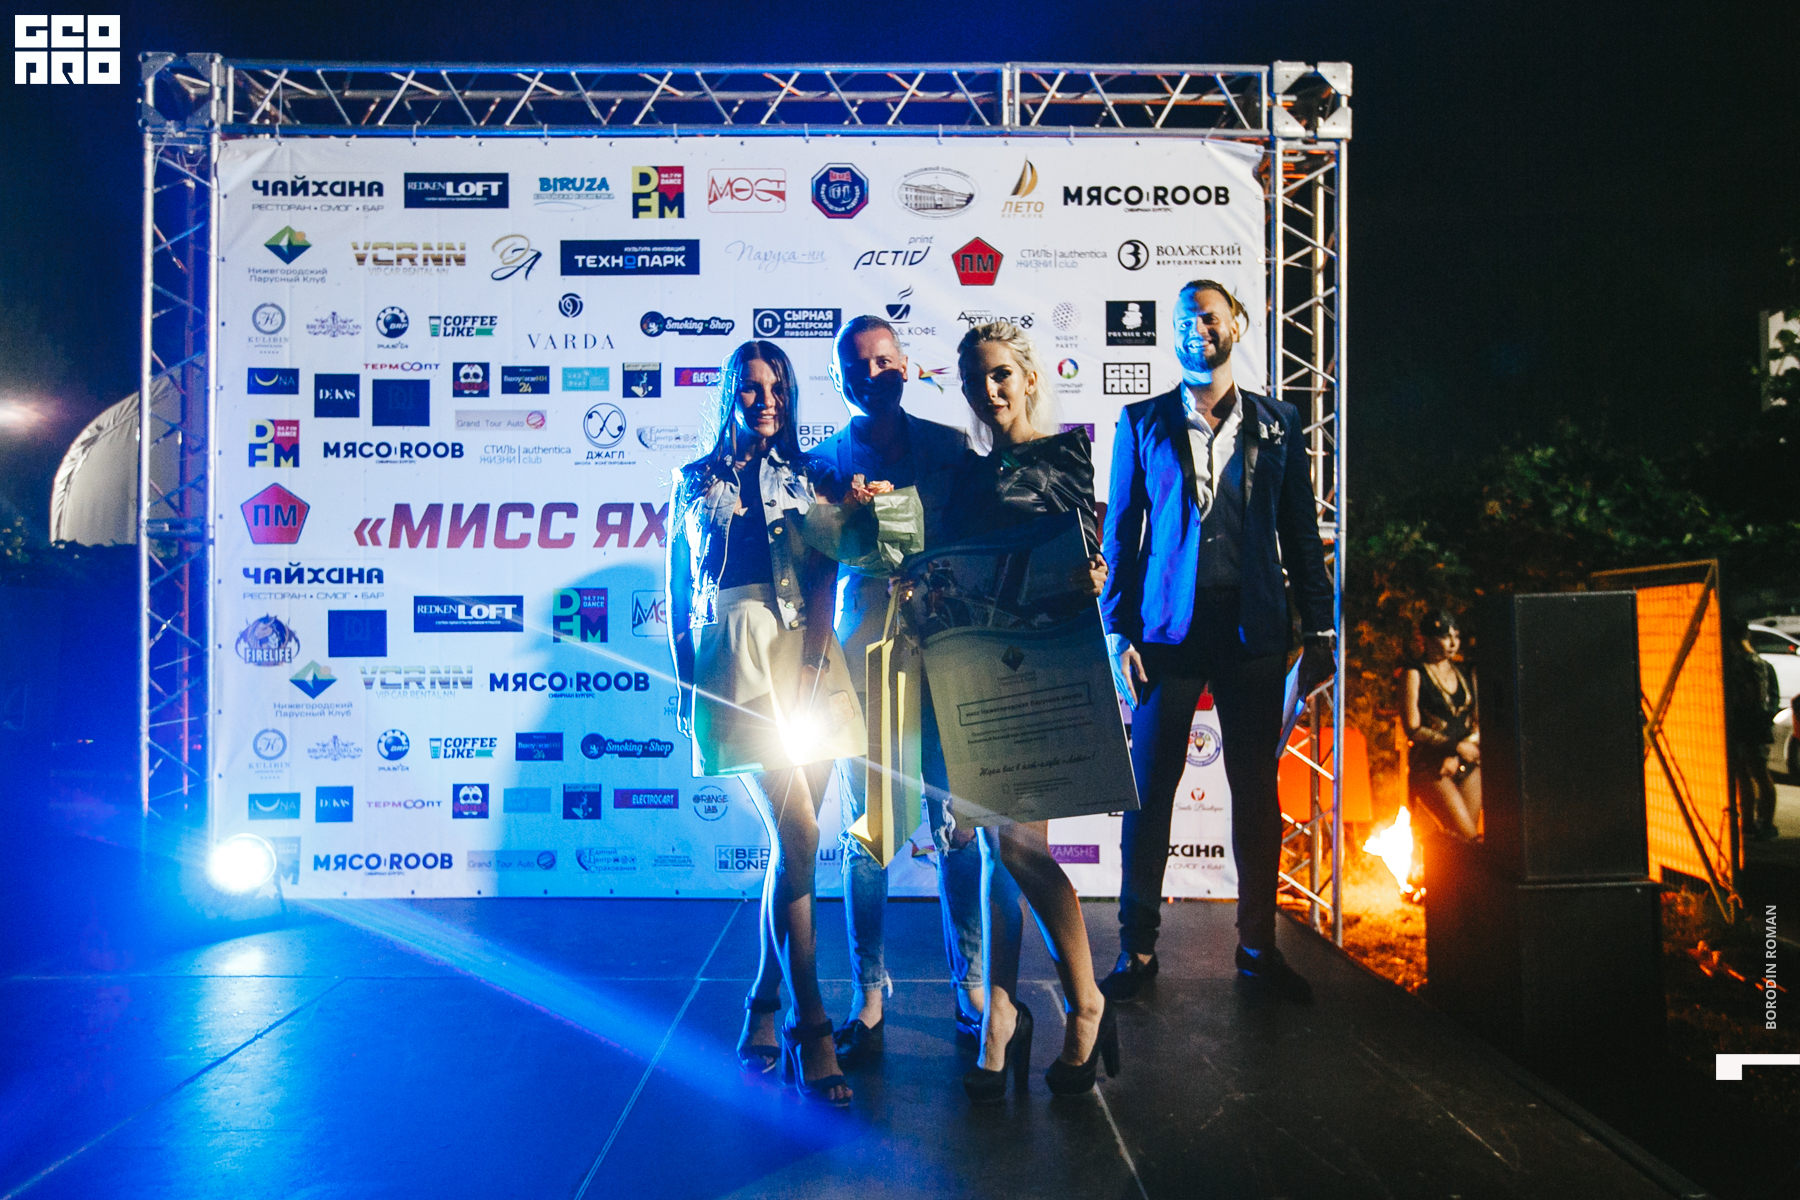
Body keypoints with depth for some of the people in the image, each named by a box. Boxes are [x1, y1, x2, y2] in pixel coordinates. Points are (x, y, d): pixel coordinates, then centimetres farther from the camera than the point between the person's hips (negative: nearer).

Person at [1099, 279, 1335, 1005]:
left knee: (1257, 789, 8)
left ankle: (1258, 944, 22)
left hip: (1253, 629, 1)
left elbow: (1301, 534, 10)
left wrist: (1319, 631, 4)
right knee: (1149, 789, 0)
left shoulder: (1276, 425, 9)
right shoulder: (1142, 423, 6)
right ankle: (1138, 949, 13)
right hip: (1168, 627, -1)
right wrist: (1119, 632, -3)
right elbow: (1121, 532, 5)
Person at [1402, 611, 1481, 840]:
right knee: (1466, 836, -17)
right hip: (1431, 766, -5)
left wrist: (1457, 757, -4)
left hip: (1467, 762, 5)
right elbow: (1413, 729, -8)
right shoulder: (1415, 675, -3)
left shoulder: (1463, 674, 14)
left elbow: (1478, 721, 12)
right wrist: (1456, 746, -16)